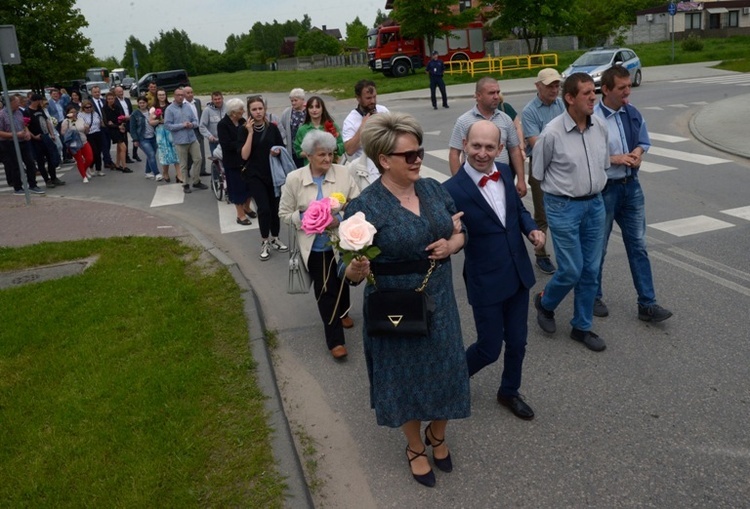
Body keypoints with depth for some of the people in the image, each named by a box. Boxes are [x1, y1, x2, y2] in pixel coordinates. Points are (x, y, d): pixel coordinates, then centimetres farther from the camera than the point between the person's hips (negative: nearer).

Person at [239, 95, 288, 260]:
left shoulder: (272, 127, 1)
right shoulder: (244, 130, -6)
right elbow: (244, 155, -15)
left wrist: (278, 151, -12)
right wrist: (250, 132, -19)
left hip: (274, 172, 3)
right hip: (255, 175, -3)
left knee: (275, 206, 8)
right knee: (264, 208, -11)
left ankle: (275, 239, 26)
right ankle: (264, 242, 6)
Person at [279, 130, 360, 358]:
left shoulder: (342, 173, -10)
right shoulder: (294, 179, -11)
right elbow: (284, 213, -4)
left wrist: (340, 218, -23)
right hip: (315, 246, -1)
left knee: (342, 281, 23)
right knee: (325, 290, 5)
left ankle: (343, 312, 54)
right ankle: (335, 339, 17)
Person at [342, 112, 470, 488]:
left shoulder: (433, 189, -1)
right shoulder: (365, 206, -17)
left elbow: (459, 233, 9)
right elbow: (352, 271, -15)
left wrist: (451, 245, -13)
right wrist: (356, 269, -39)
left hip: (439, 303, 5)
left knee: (445, 371, 17)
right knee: (407, 379, 13)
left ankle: (438, 436, 47)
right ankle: (415, 448, 42)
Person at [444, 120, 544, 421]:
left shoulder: (505, 172, 0)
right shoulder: (452, 190, -20)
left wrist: (531, 228, -2)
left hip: (519, 274, 6)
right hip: (486, 282, -6)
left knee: (517, 342, 19)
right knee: (489, 349, 6)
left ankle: (509, 392, 44)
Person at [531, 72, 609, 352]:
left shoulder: (600, 126, 0)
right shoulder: (552, 133, -16)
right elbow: (538, 171, -2)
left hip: (595, 203, 6)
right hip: (564, 207, -5)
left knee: (591, 270, 10)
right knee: (571, 270, -2)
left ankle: (582, 327, 25)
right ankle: (545, 303, 29)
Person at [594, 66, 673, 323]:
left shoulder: (632, 113, 3)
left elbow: (644, 141, 16)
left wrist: (638, 153, -5)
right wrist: (614, 158, -19)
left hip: (631, 186, 6)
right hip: (604, 189, -6)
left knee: (638, 246, 8)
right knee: (597, 247, 10)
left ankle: (647, 304, 16)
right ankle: (594, 297, 29)